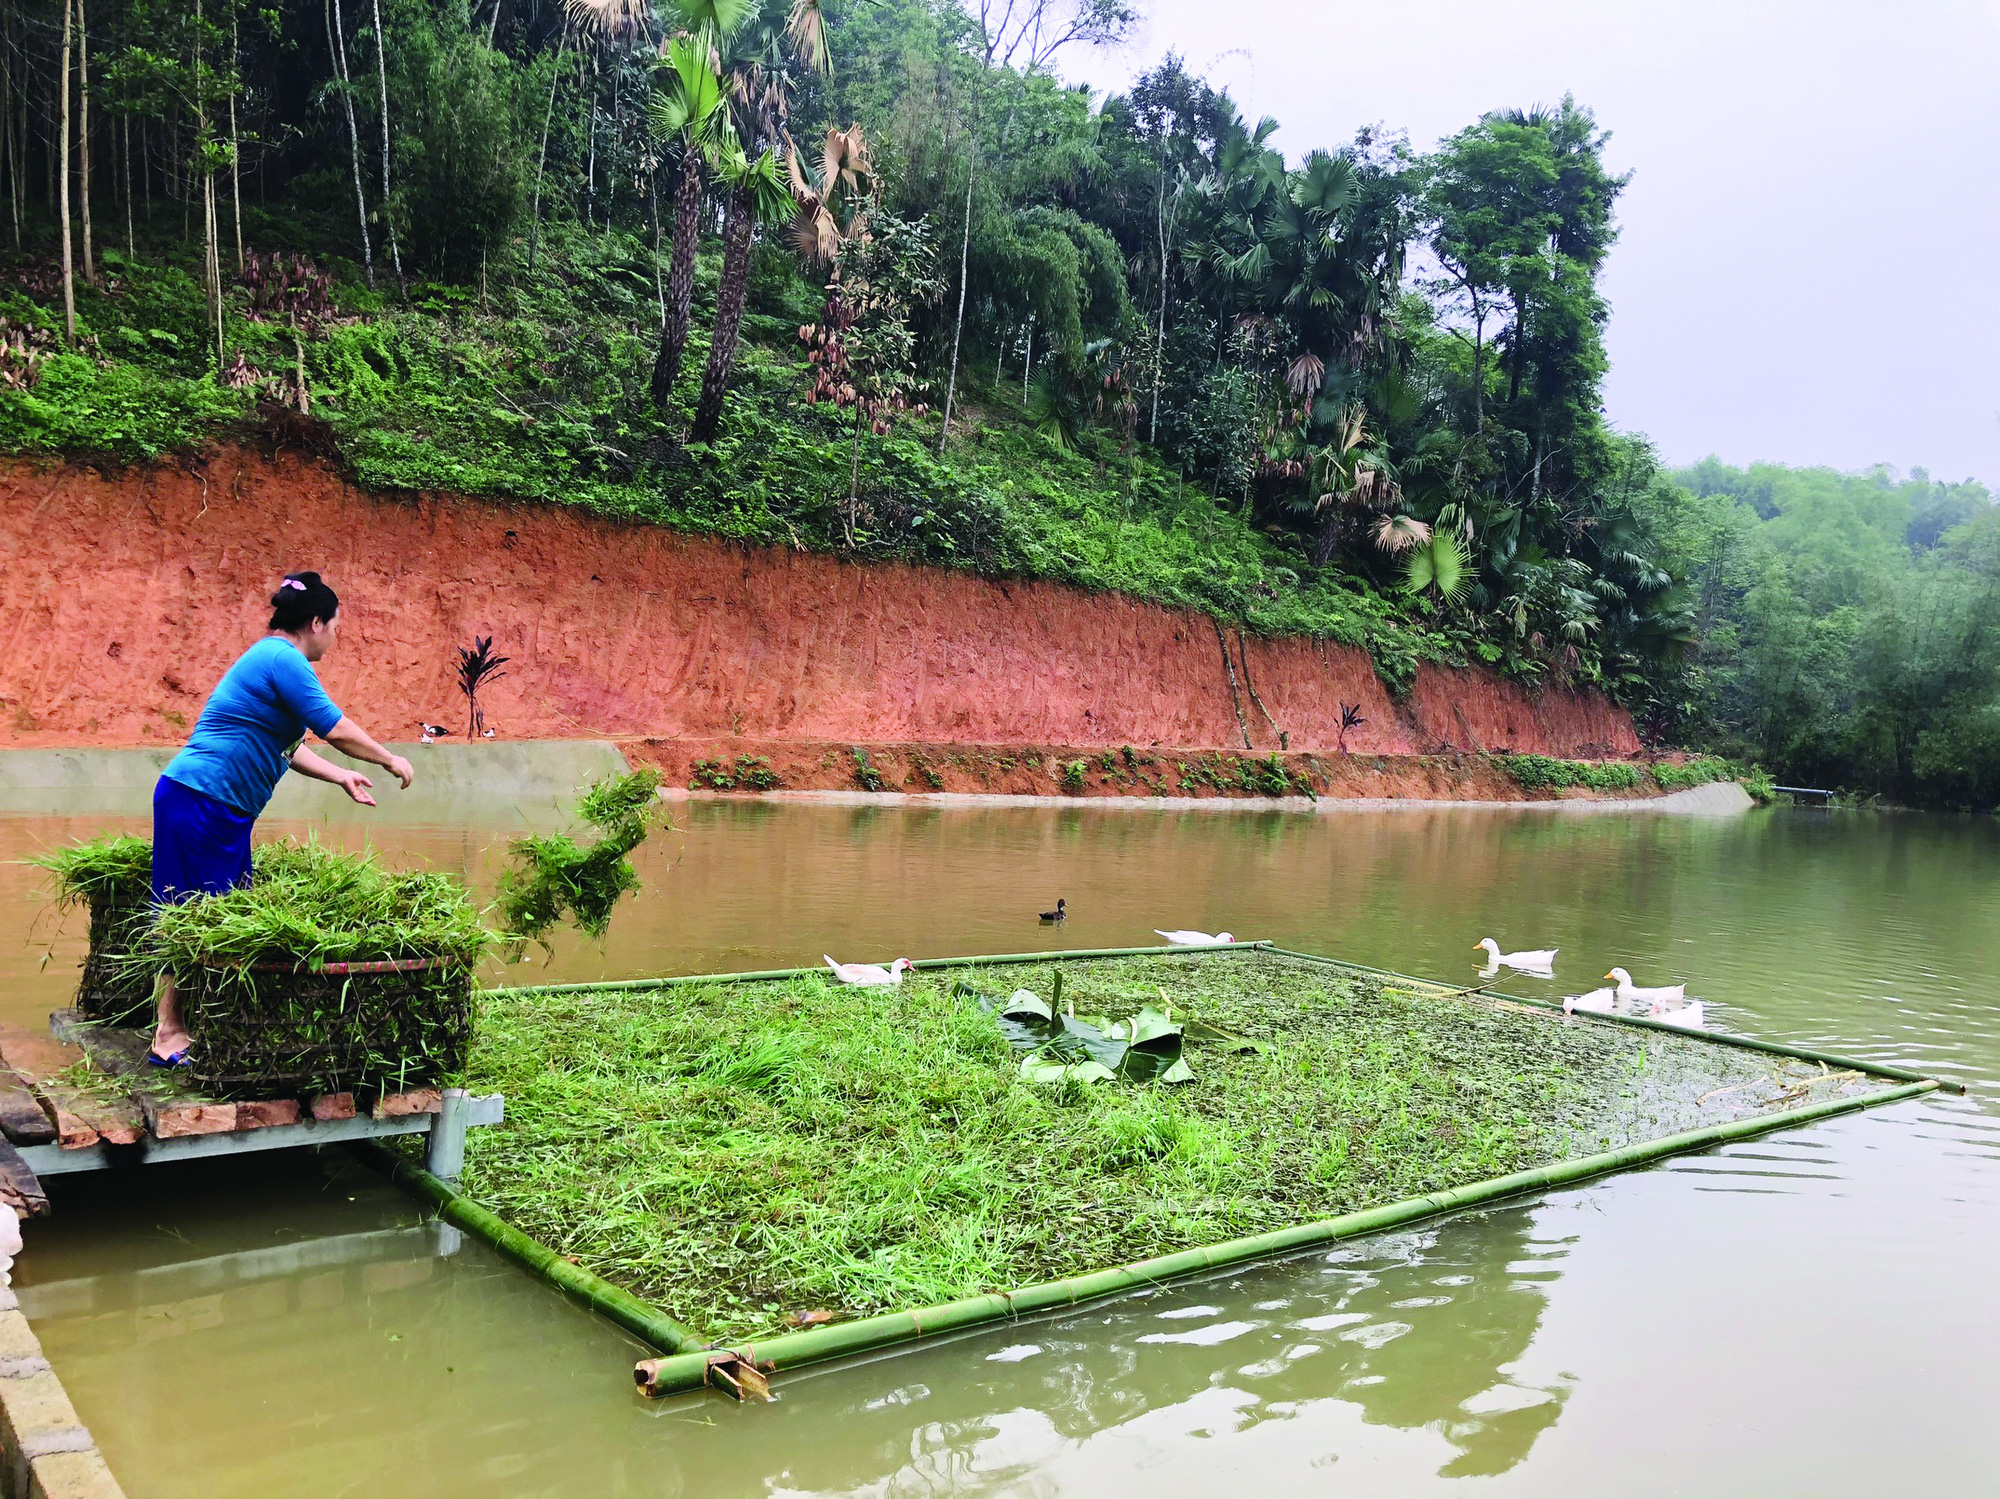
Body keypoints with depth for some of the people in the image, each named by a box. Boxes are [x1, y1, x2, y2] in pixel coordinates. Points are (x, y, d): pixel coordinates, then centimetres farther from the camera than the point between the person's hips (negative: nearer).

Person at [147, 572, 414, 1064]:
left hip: (222, 809, 10)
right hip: (200, 801, -10)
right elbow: (339, 731, -14)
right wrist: (391, 761, -1)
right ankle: (170, 1039, -1)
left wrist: (340, 777, 29)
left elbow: (283, 746, 26)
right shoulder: (283, 660, -14)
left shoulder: (271, 657, 19)